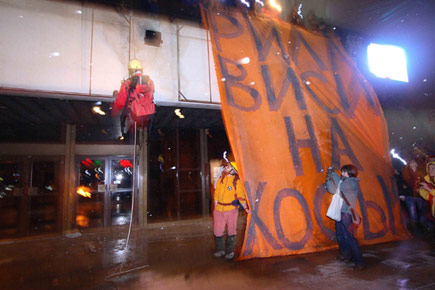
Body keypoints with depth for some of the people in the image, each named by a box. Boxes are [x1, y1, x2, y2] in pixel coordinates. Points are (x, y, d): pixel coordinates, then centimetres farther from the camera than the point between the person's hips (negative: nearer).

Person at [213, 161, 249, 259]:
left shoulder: (236, 181, -9)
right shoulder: (221, 179, 6)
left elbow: (241, 196, -9)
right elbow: (216, 194, 12)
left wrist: (246, 208, -17)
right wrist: (215, 207, 10)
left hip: (231, 210, -4)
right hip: (219, 209, 5)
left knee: (231, 232, 6)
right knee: (217, 231, 8)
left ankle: (230, 252, 22)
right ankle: (220, 250, 26)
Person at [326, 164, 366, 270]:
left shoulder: (353, 183, -8)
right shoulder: (344, 182, 17)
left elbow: (341, 186, -24)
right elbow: (332, 190, 12)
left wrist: (333, 174, -14)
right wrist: (329, 179, 0)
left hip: (346, 213, -8)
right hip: (339, 212, 9)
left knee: (348, 237, -11)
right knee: (340, 235, 15)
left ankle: (359, 261, -4)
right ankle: (345, 254, 31)